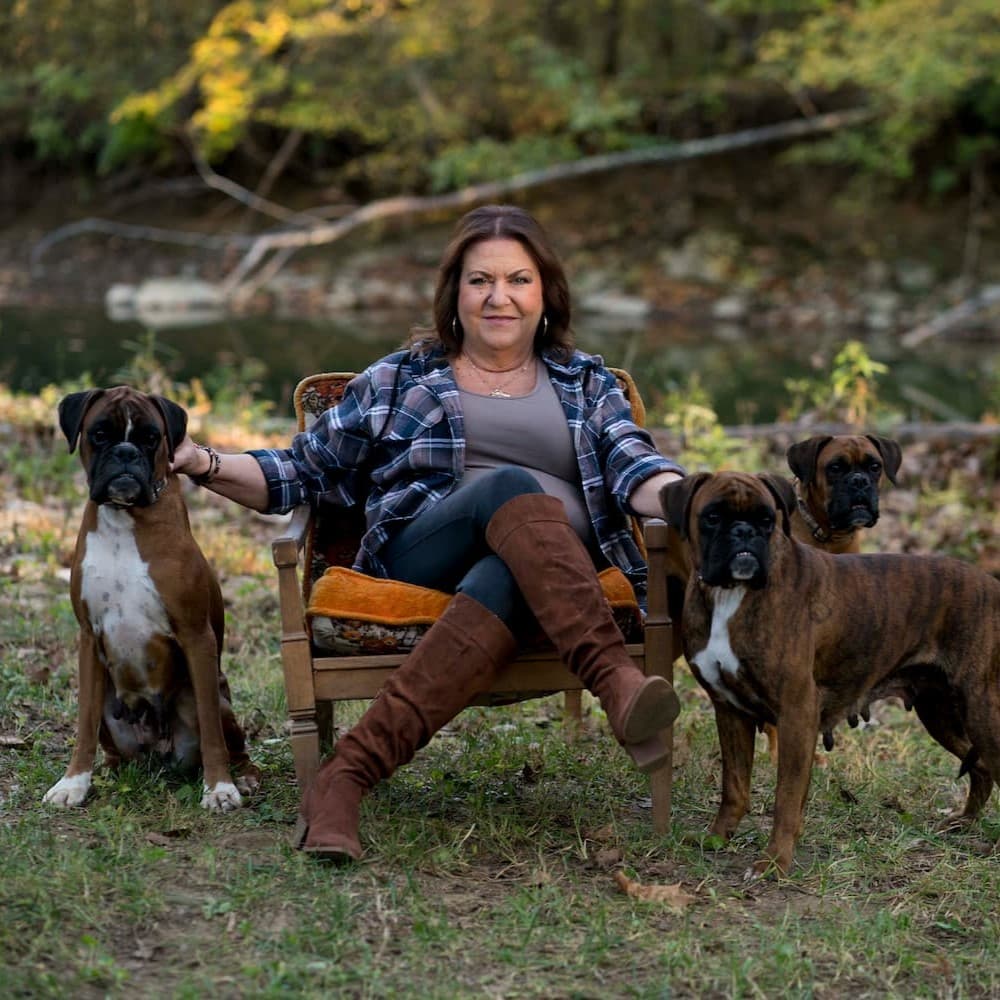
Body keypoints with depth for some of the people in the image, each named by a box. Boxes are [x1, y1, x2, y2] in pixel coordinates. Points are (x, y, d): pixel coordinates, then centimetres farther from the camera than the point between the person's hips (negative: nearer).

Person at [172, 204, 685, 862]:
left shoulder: (586, 382, 24)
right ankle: (618, 681, -51)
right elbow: (307, 472, 20)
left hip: (553, 576, 1)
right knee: (513, 489, -34)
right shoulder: (398, 381, 22)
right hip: (420, 561, 0)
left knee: (503, 583, -39)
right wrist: (205, 466, 2)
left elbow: (633, 468, 7)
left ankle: (350, 774, -50)